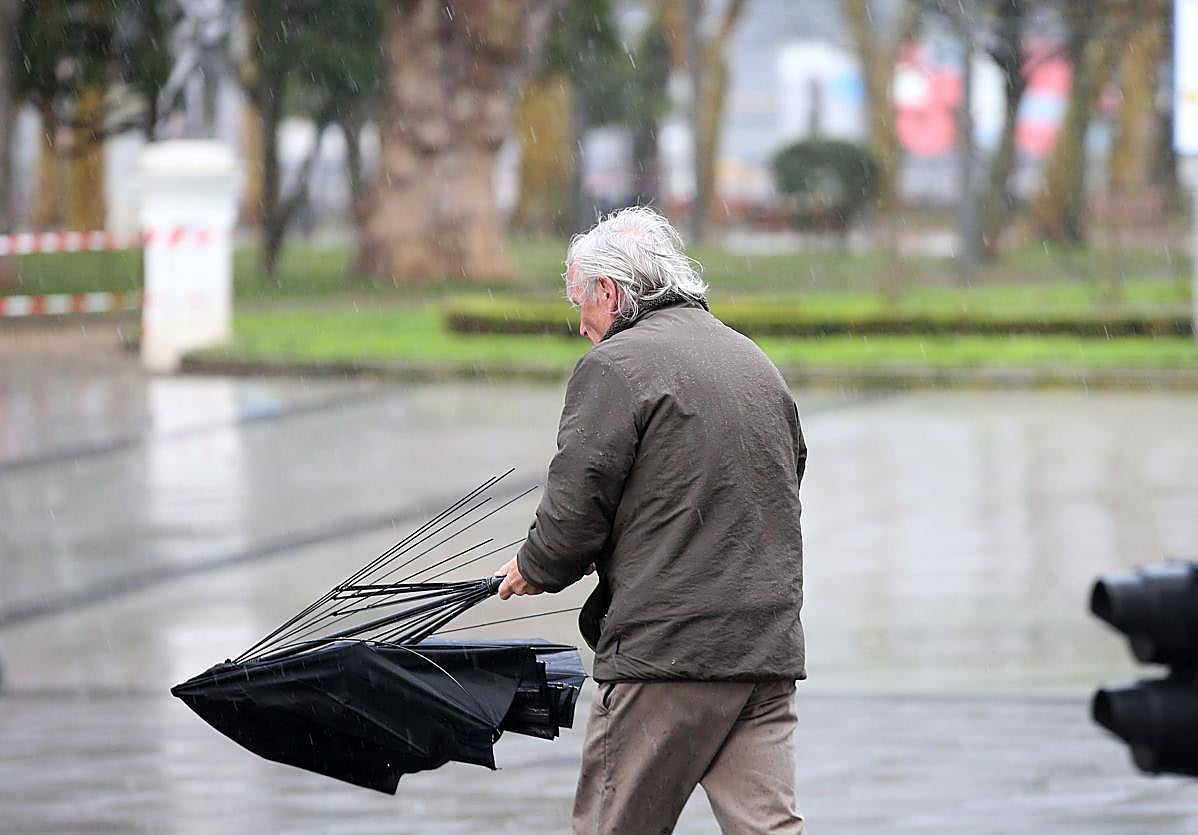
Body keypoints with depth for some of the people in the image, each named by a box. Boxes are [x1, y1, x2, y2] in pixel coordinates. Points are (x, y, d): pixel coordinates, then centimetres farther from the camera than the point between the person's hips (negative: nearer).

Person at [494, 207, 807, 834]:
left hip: (668, 648, -7)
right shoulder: (758, 365, 18)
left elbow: (575, 508, -11)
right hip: (769, 649, 7)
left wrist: (533, 570, 10)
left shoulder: (616, 366, -7)